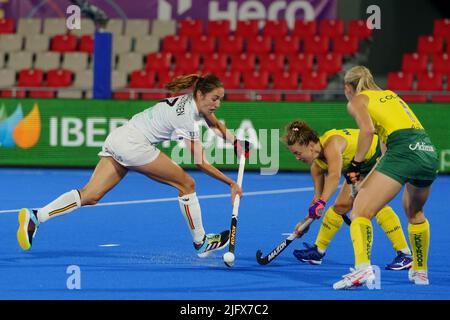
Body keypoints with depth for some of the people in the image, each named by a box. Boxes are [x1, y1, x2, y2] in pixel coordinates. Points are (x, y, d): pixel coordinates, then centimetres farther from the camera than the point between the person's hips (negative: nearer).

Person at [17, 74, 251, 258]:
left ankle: (36, 217, -16)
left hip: (118, 139, 9)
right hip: (133, 145, -9)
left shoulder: (191, 99, 10)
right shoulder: (187, 119, -14)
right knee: (187, 184, 1)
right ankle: (201, 243, 10)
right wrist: (231, 183, -8)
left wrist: (234, 142, 25)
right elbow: (201, 163, -10)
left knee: (90, 195, -2)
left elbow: (215, 123, 32)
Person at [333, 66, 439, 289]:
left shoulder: (356, 101, 11)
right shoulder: (391, 94, 31)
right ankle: (420, 270, 39)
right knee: (414, 212, 32)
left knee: (360, 211, -8)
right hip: (429, 151, 7)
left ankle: (362, 267, -32)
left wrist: (356, 164, 1)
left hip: (403, 151, -7)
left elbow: (367, 129, -9)